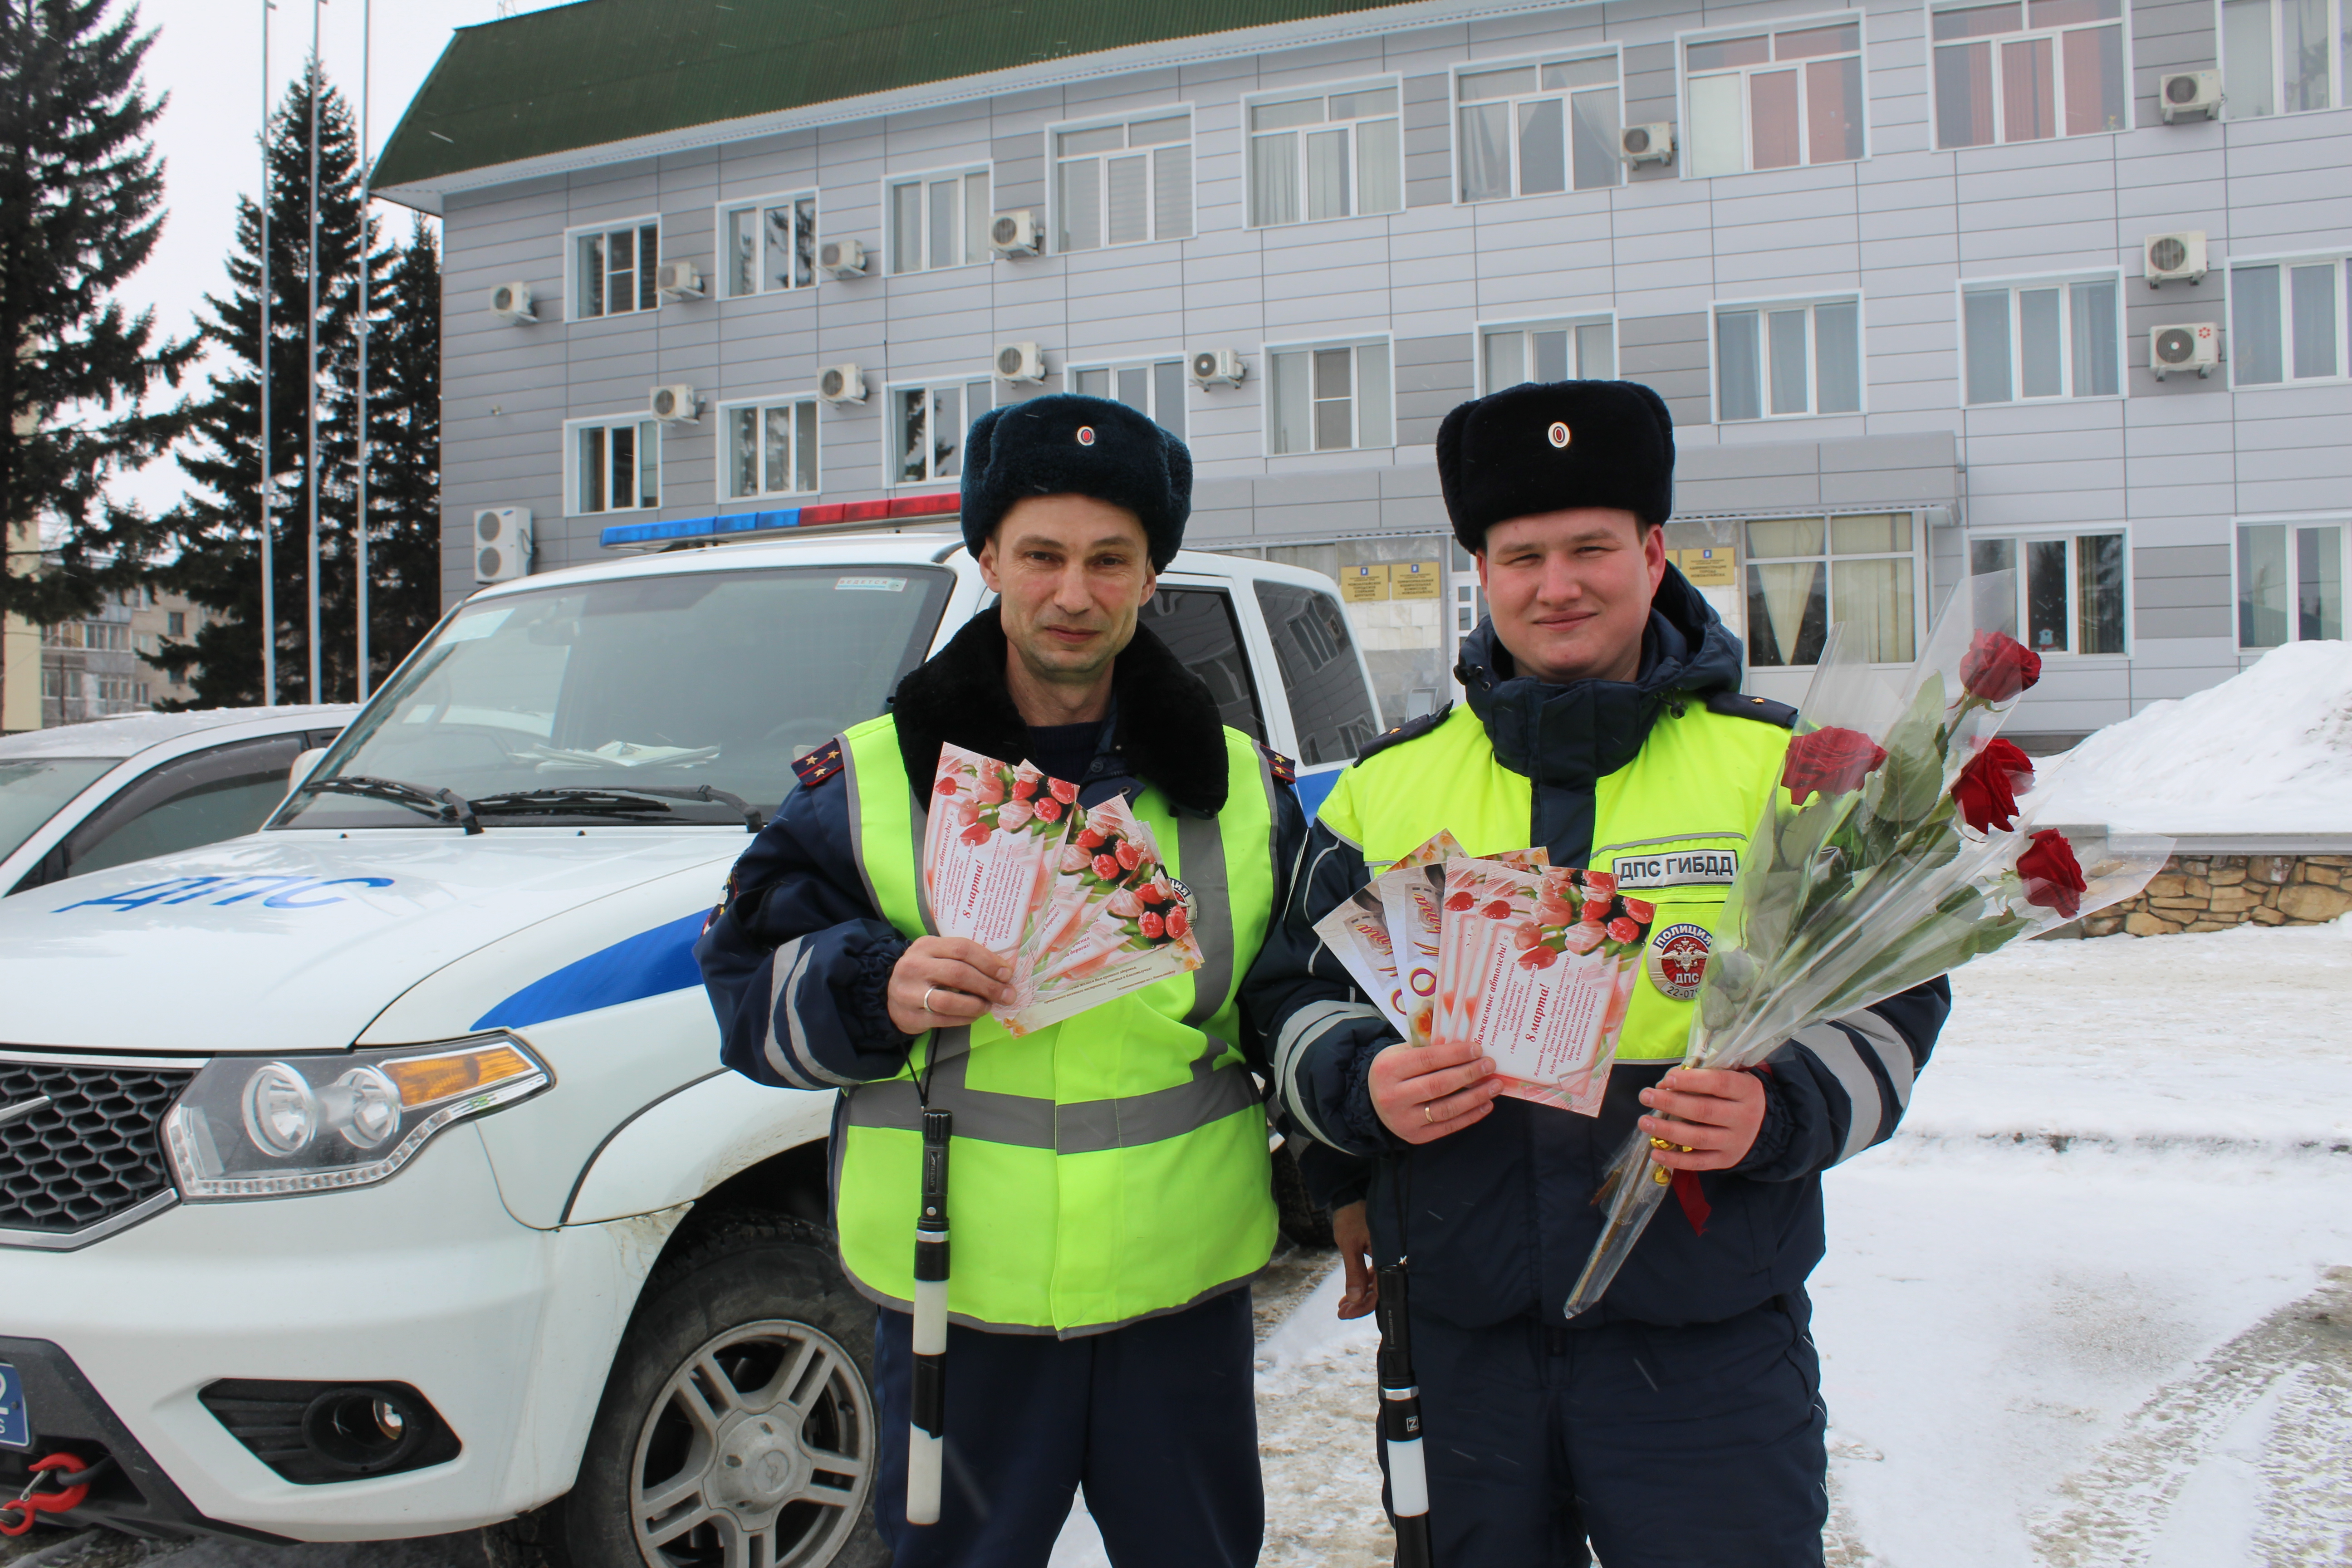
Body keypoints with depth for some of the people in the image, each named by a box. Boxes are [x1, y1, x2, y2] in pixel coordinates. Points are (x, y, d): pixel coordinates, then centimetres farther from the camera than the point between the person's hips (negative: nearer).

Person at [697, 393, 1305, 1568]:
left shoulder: (1242, 787, 6)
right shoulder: (865, 781, -1)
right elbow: (747, 980, -1)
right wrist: (874, 991, -20)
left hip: (1183, 1301, 2)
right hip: (955, 1305, -1)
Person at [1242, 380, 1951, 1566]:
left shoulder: (1782, 769, 1)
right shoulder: (1387, 782, 6)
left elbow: (1889, 1001, 1)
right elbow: (1296, 997, 9)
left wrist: (1779, 1110, -18)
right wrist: (1361, 1087, -13)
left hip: (1709, 1348, -2)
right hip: (1461, 1345, 2)